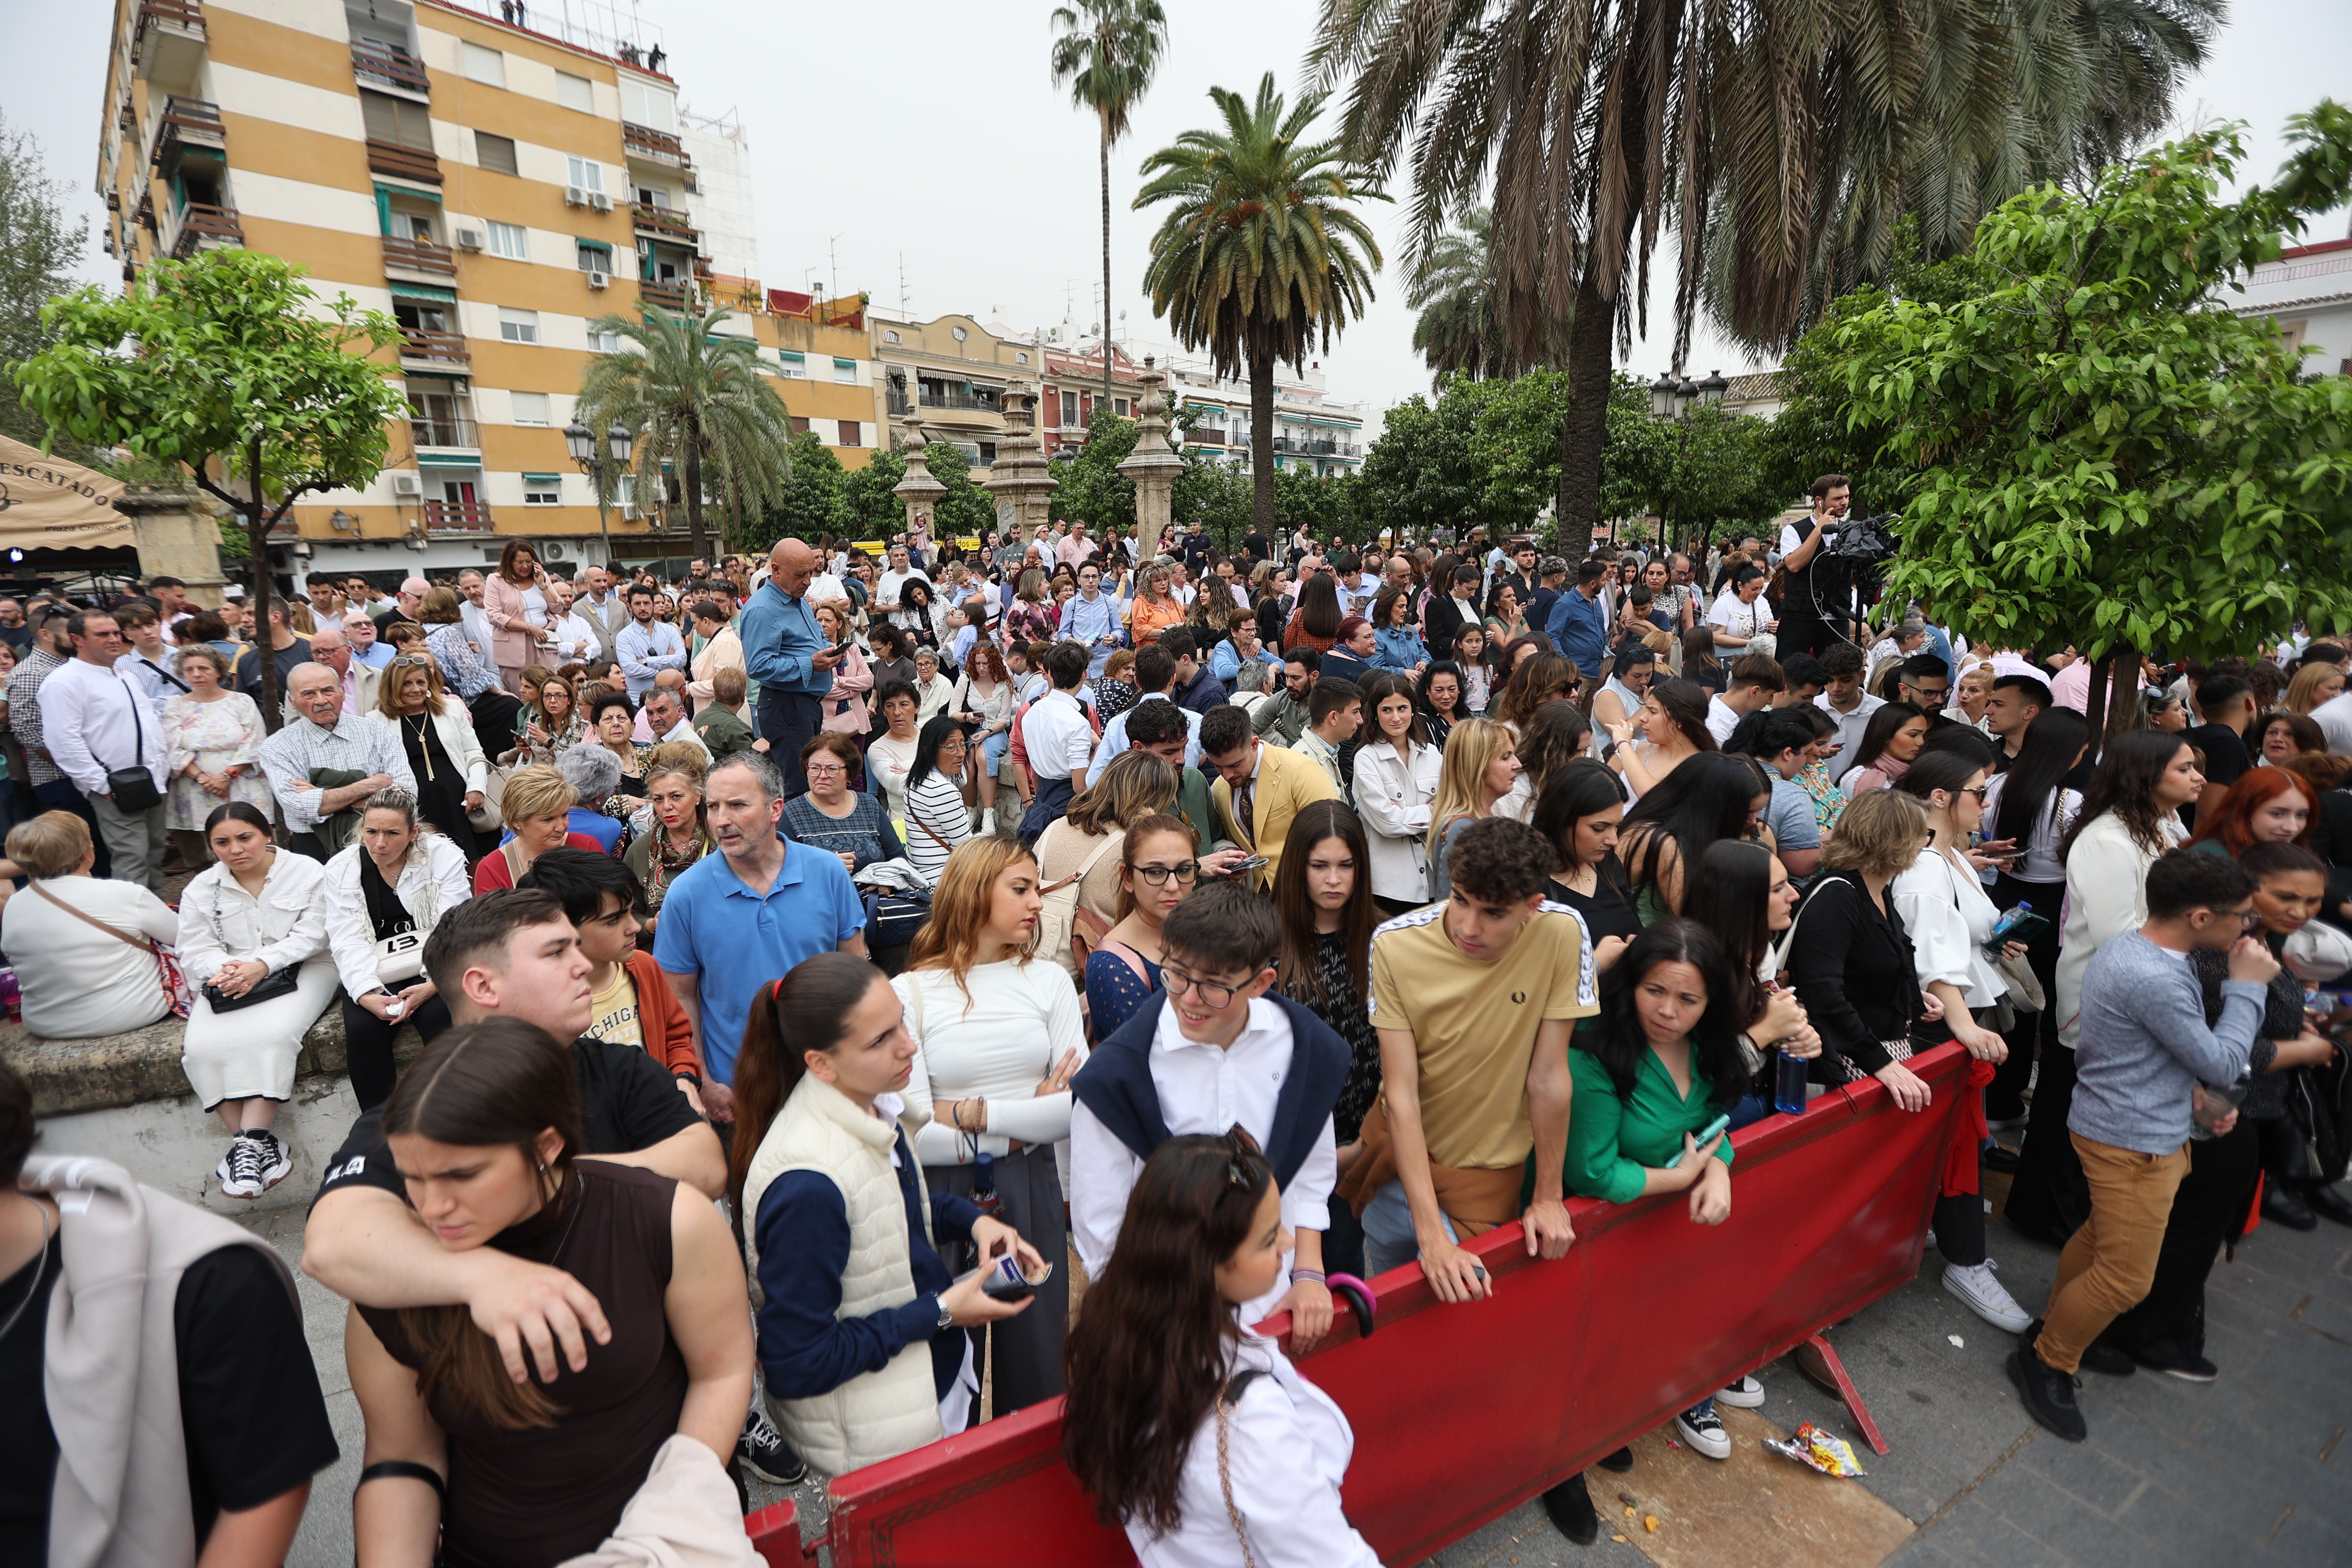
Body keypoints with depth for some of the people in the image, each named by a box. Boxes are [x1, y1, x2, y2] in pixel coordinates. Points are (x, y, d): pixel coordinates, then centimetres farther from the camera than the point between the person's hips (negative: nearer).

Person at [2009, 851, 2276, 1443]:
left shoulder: (2126, 946, 2)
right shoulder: (2156, 982, -30)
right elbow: (2223, 1064, -16)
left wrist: (2194, 1091, 4)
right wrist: (2248, 987, -9)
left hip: (2115, 1124, 10)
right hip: (2134, 1143, -10)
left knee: (2101, 1237, 25)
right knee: (2126, 1275, 2)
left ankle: (2057, 1327, 41)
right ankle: (2046, 1364, 17)